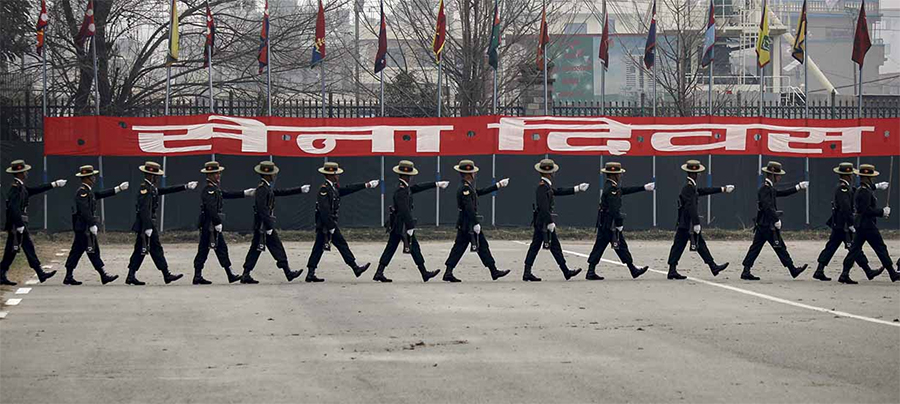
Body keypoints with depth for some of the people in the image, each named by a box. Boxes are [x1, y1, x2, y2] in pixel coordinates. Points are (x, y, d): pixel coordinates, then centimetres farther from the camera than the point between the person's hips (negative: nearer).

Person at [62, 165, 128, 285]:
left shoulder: (88, 191, 15)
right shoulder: (82, 192, -16)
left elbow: (100, 194, 23)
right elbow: (85, 211, -23)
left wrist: (118, 189, 23)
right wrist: (92, 225, -26)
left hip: (81, 228, 10)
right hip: (85, 227, -10)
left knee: (76, 251, 10)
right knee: (93, 251, -6)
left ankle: (69, 277, 11)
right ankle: (104, 276, -4)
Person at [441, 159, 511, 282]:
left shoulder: (467, 187, 14)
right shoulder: (465, 188, -18)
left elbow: (481, 192, 25)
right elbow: (469, 208, -24)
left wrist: (498, 185, 27)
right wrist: (476, 224, -24)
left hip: (463, 225, 10)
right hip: (469, 224, -10)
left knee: (459, 247, 7)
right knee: (482, 246, -1)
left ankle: (448, 273, 3)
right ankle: (494, 271, 7)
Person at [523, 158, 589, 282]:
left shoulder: (546, 186, 13)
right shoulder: (542, 187, -18)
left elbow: (558, 191, 25)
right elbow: (544, 207, -24)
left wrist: (577, 189, 26)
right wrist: (550, 222, -25)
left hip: (539, 222, 10)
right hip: (544, 221, -10)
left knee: (535, 246, 7)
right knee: (555, 246, -2)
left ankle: (527, 273, 5)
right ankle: (566, 272, 5)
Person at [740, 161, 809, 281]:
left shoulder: (769, 188, 16)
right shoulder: (765, 188, -16)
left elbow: (781, 193, 27)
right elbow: (767, 207, -25)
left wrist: (798, 187, 29)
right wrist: (776, 220, -22)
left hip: (762, 225, 10)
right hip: (768, 225, -10)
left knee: (756, 247, 6)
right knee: (780, 247, 0)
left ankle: (746, 272, 3)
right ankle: (793, 270, 8)